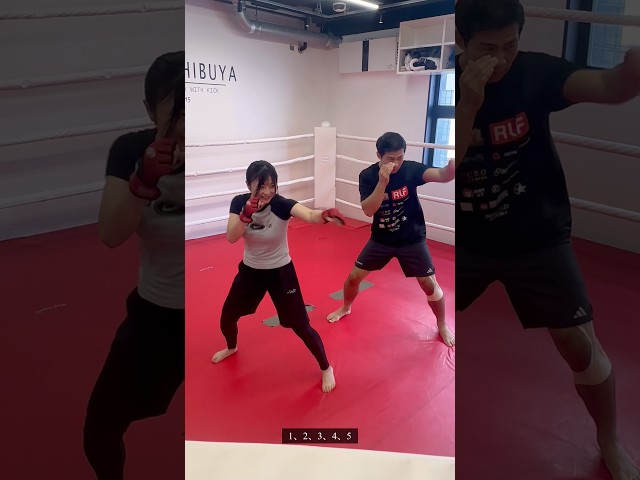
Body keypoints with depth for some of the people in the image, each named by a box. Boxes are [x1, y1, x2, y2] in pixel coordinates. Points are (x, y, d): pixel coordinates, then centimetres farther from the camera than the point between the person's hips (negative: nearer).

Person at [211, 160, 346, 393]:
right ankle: (231, 347, 53)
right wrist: (247, 213, -39)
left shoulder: (281, 204, -25)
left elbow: (309, 215, -45)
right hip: (250, 270, 4)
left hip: (280, 272, -4)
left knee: (301, 326, -2)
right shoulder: (239, 202, -13)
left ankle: (326, 368, 23)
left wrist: (325, 214, -68)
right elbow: (231, 238, -23)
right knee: (227, 318, 18)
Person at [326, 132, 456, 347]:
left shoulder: (411, 169, -18)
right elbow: (368, 210, -26)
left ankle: (442, 325, 26)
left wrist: (451, 166, -60)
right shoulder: (368, 175, -14)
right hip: (381, 239, 1)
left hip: (412, 239, -1)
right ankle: (345, 308, 37)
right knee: (354, 276, 6)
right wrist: (382, 182, -39)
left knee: (430, 284, -1)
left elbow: (443, 176, -35)